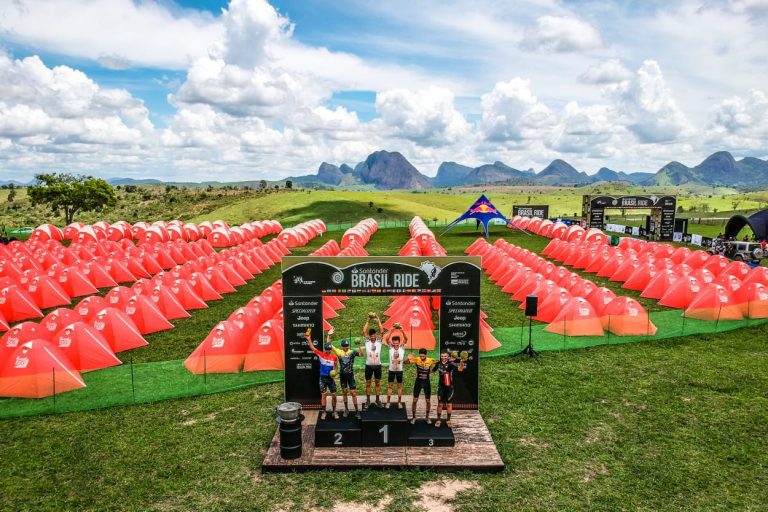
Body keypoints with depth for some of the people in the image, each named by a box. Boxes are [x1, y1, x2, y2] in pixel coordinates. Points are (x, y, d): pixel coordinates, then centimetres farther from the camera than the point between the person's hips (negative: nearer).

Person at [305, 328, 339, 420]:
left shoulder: (334, 357, -4)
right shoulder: (321, 354, -8)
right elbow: (312, 348, -13)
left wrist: (334, 371, -5)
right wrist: (309, 339, -24)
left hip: (331, 378, 1)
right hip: (322, 378, -1)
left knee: (334, 395, 3)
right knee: (323, 395, 2)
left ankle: (334, 411, 18)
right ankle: (324, 412, 12)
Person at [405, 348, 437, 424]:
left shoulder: (431, 360, -14)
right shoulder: (416, 359, -15)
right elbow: (406, 362, -22)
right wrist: (409, 358, -44)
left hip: (427, 382, 0)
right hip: (418, 382, 0)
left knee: (428, 401, 7)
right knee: (415, 400, 1)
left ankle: (427, 417, 26)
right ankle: (413, 417, 17)